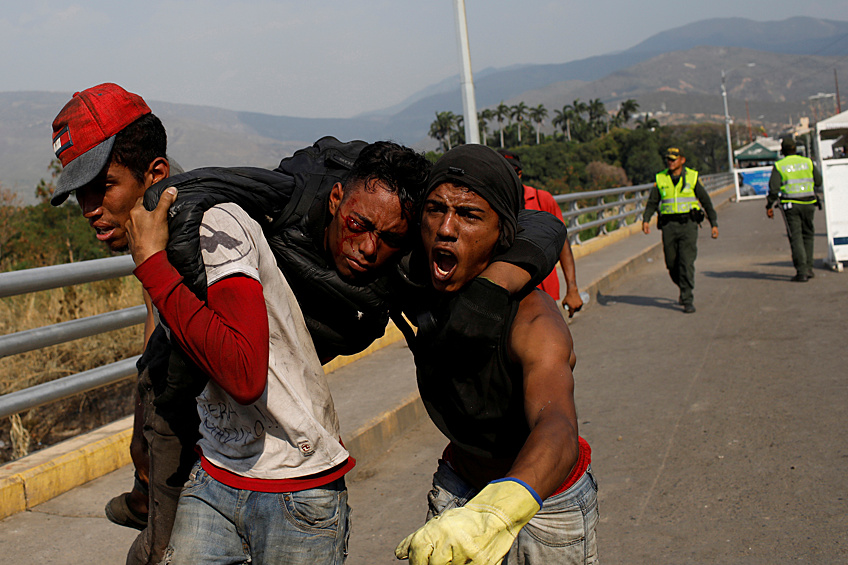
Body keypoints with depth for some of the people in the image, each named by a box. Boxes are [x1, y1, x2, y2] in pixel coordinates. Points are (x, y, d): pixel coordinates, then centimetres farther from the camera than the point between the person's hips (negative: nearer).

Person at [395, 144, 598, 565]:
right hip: (459, 491, 4)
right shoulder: (425, 295, -16)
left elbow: (558, 431, -51)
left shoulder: (534, 322, -33)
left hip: (546, 503, -4)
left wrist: (496, 514, -70)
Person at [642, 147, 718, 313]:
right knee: (672, 264, 6)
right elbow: (652, 202, 7)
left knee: (686, 262, -12)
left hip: (688, 224, -2)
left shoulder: (692, 177, 3)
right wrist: (646, 220, -10)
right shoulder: (660, 179, 8)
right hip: (668, 226, 3)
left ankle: (687, 301, -8)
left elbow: (706, 201, 7)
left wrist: (714, 224, 4)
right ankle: (684, 288, 34)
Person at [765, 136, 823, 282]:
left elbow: (773, 189, -8)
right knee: (807, 235, 16)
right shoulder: (807, 162, 4)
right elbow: (818, 182, 9)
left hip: (790, 205, -2)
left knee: (796, 238, -1)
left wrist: (769, 206, 1)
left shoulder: (779, 166, -4)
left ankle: (802, 272, -7)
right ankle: (808, 268, 17)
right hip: (808, 204, 2)